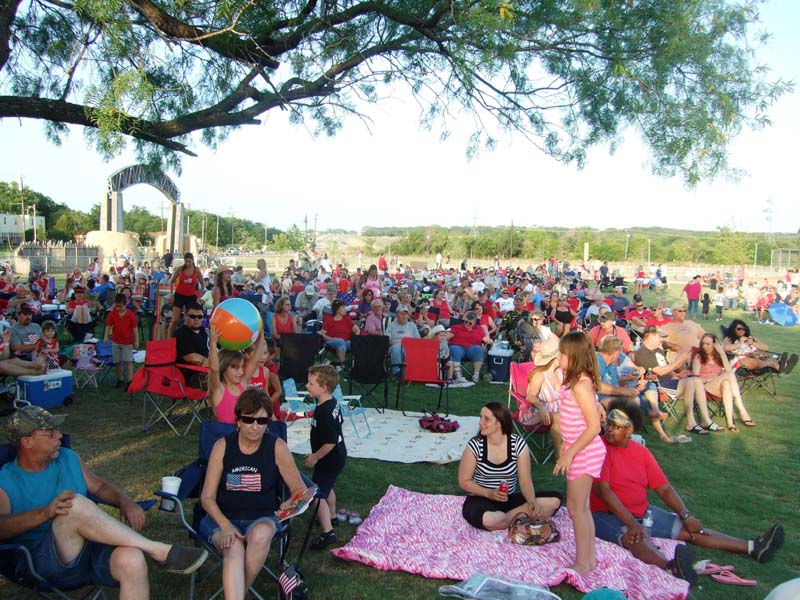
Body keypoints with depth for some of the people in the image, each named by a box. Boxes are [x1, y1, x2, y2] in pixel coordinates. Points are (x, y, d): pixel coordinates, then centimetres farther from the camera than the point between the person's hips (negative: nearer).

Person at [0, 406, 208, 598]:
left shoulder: (68, 458, 17)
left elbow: (99, 485, 25)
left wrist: (124, 500, 3)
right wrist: (46, 512, -31)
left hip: (94, 545, 4)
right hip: (49, 562, -4)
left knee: (132, 560, -33)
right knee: (76, 505, -34)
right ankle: (160, 551, -27)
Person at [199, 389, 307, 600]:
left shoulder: (277, 448, -5)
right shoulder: (223, 446, -4)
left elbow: (299, 489, 4)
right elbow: (207, 497, -3)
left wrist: (291, 504, -16)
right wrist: (225, 525, -20)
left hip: (261, 519, 0)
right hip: (222, 518, 0)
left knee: (261, 534, -34)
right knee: (234, 549, -33)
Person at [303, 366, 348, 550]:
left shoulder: (324, 412, -32)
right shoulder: (333, 403, -2)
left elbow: (330, 443, -32)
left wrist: (315, 457, -16)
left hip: (329, 460, -10)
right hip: (337, 456, 10)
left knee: (317, 495, -4)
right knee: (327, 487, 29)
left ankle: (328, 532, 0)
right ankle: (331, 515, 49)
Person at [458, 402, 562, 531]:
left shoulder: (518, 444, -6)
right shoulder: (475, 445, -11)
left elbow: (525, 482, -6)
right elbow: (464, 481, -6)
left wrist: (532, 502, -27)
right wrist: (489, 493, -23)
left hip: (510, 499, 4)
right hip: (481, 500, -3)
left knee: (555, 500, -15)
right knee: (488, 520, -40)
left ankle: (505, 518, -17)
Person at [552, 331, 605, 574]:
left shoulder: (580, 385, -23)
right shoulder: (576, 381, 6)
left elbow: (594, 427, -25)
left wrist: (570, 453, -22)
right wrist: (566, 446, 16)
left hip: (584, 453, -9)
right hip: (581, 451, 9)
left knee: (575, 507, 3)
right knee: (582, 507, 18)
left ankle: (582, 564, 16)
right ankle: (590, 558, 30)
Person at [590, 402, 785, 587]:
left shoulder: (641, 452, 4)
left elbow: (664, 489, 8)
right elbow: (603, 491, -24)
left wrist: (686, 516, -5)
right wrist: (631, 523, -29)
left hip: (643, 512, 7)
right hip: (607, 515, -7)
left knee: (689, 529, 2)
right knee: (635, 537, -37)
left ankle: (753, 548, 3)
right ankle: (671, 567, -61)